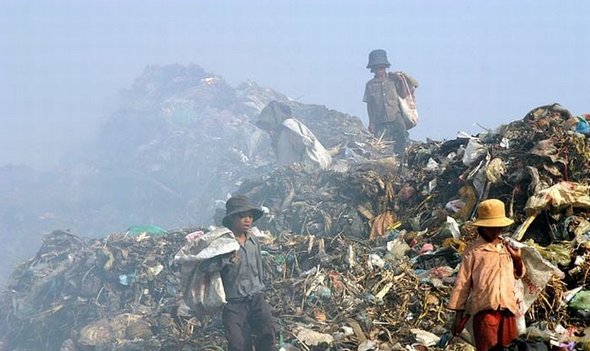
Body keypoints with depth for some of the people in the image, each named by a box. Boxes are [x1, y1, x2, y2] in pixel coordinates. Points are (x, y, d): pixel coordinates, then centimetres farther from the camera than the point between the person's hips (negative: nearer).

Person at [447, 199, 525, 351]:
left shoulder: (508, 246, 13)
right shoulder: (474, 250, -1)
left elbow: (518, 275, 24)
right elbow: (462, 282, 2)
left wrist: (518, 260, 3)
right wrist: (458, 313, 0)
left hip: (507, 308, 4)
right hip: (484, 308, -4)